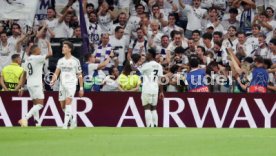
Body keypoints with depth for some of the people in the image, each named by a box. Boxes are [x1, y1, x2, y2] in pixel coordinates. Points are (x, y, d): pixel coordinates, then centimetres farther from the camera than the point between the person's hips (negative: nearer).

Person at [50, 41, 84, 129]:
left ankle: (65, 124, -22)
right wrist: (53, 81, -13)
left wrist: (81, 88, 1)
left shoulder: (75, 61, -1)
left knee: (68, 103, -19)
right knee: (62, 106, 6)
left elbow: (79, 75, 3)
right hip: (62, 84, 5)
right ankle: (72, 120, 27)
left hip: (71, 84, -5)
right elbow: (56, 73, 7)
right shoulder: (60, 61, 11)